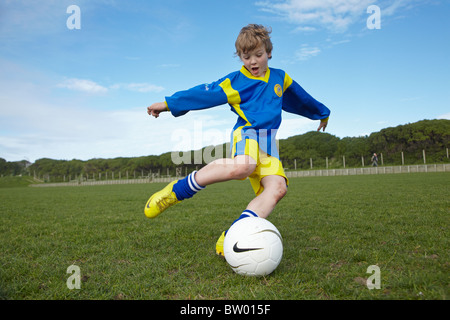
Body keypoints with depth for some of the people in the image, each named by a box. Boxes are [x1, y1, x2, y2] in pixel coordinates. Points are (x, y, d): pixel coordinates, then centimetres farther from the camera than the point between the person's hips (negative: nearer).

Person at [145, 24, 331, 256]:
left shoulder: (280, 78, 20)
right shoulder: (234, 82, 6)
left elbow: (302, 99, 34)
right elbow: (204, 94, 3)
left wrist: (322, 113, 48)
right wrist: (168, 104, -1)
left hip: (269, 142, 5)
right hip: (247, 132, -5)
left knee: (277, 187, -24)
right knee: (244, 166, -41)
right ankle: (176, 191, -27)